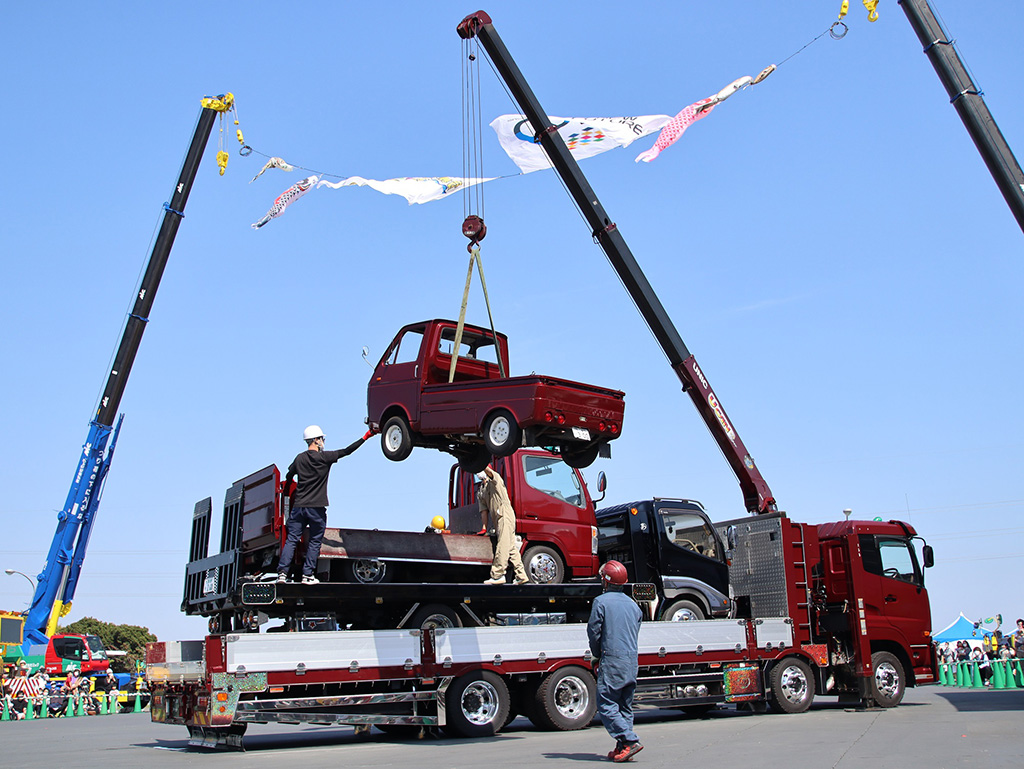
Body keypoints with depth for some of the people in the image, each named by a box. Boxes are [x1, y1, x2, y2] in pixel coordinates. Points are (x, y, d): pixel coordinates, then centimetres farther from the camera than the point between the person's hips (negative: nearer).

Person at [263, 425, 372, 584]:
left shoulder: (299, 458, 8)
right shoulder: (324, 457, -4)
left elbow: (288, 476, 18)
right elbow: (346, 451, -1)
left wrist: (286, 488, 40)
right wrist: (366, 436, 5)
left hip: (299, 506, 4)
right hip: (317, 508, -4)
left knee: (291, 539, 5)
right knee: (315, 541, 4)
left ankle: (282, 572, -2)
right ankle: (308, 575, 2)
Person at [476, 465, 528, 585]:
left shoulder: (495, 479, 6)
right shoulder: (480, 492, 23)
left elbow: (487, 469, -17)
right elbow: (484, 511, 16)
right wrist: (484, 527, 7)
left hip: (505, 514, -8)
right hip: (498, 519, 8)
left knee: (503, 546, -13)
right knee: (511, 547, 7)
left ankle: (497, 575, -18)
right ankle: (521, 576, 9)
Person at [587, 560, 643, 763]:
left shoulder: (601, 601, -7)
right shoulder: (632, 604, 13)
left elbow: (593, 632, -5)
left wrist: (597, 655, 11)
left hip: (612, 661, -7)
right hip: (632, 659, 7)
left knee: (606, 705, -4)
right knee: (625, 706, 13)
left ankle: (630, 741, -14)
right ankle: (622, 747, 12)